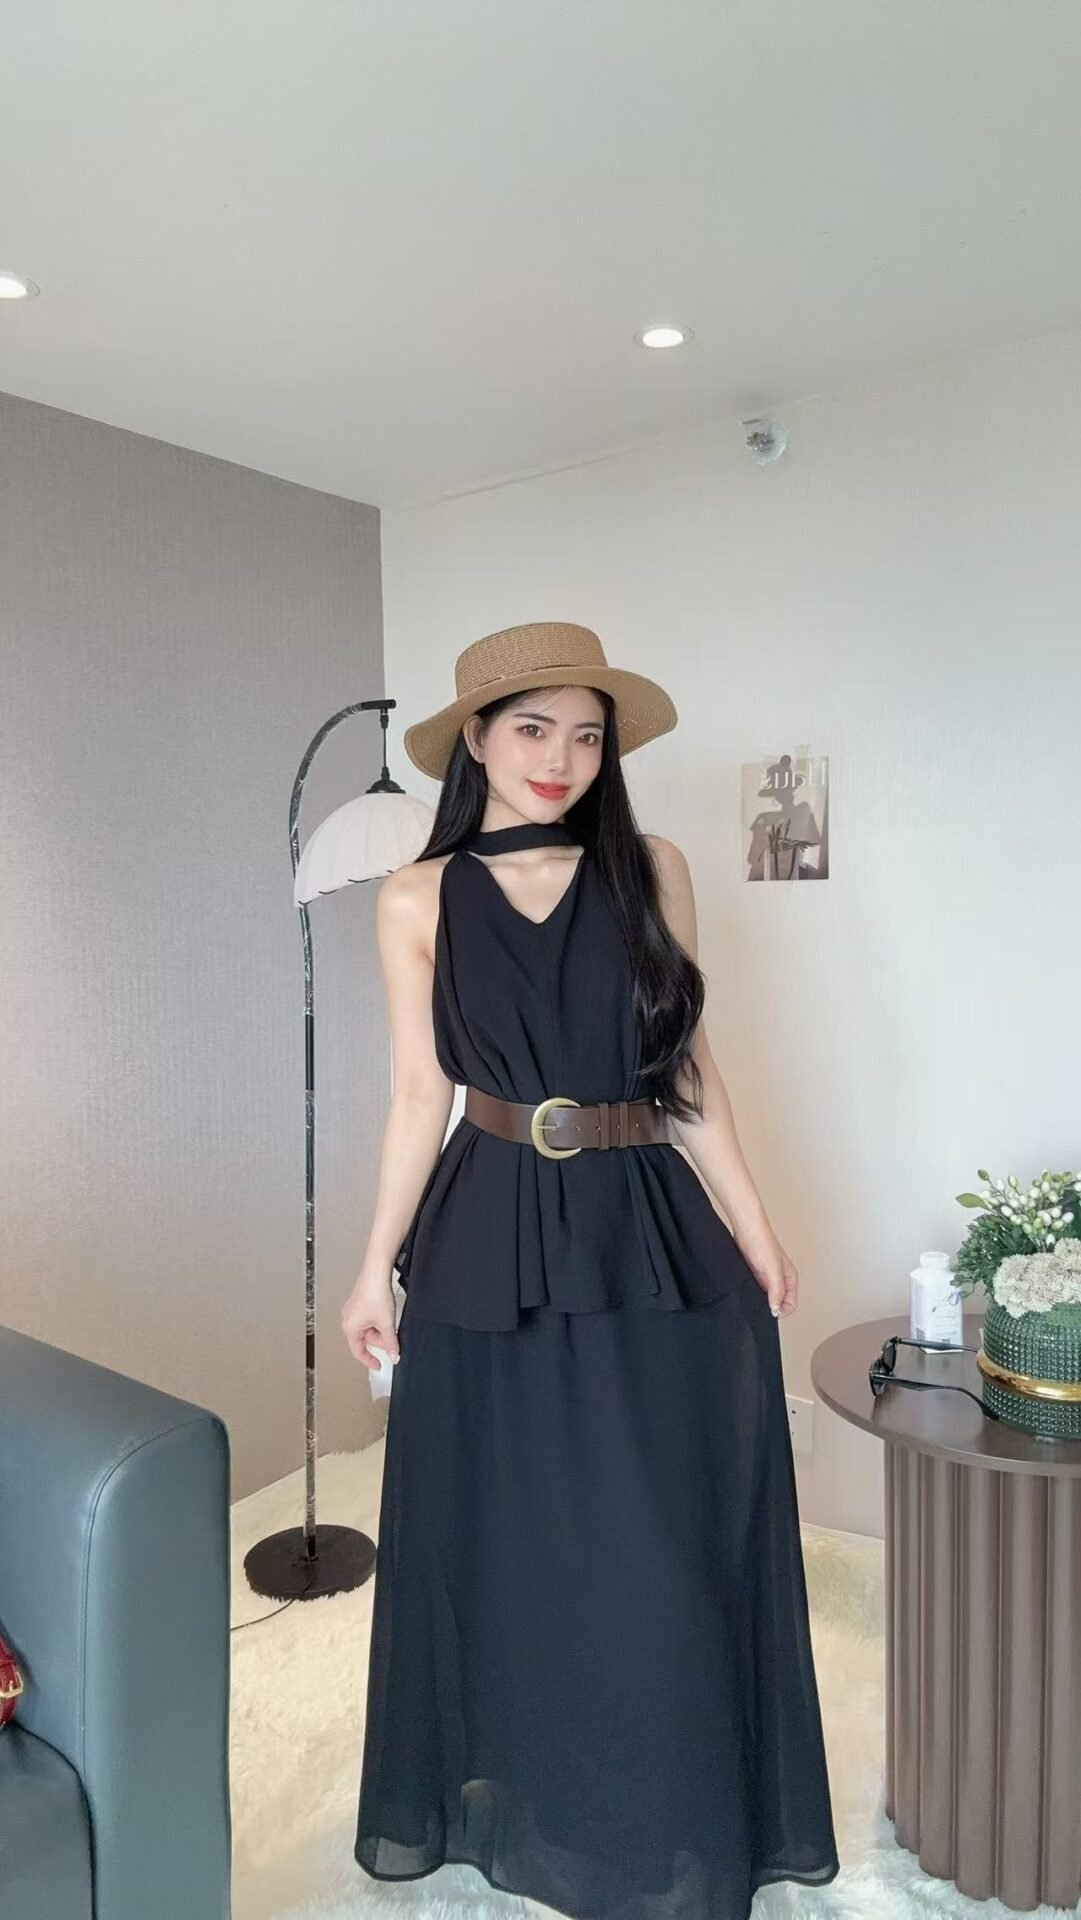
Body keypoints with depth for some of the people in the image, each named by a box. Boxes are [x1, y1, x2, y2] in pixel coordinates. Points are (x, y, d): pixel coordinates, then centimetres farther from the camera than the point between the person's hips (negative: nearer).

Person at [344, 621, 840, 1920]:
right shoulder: (419, 900, -1)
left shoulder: (651, 870, 1)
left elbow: (688, 1069, 5)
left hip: (653, 1232, 1)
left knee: (672, 1544, 9)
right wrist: (377, 1265, 2)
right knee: (502, 1539, 13)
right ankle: (509, 1800, 38)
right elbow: (420, 1097, 2)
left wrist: (754, 1226, 4)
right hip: (495, 1242, 0)